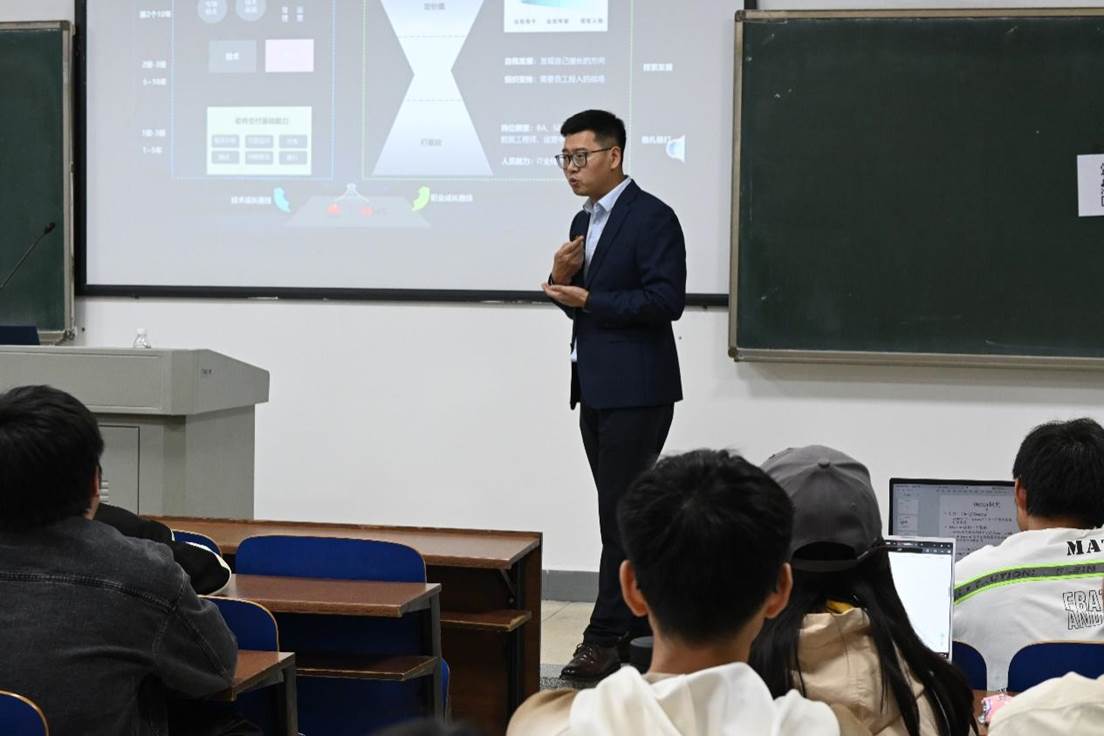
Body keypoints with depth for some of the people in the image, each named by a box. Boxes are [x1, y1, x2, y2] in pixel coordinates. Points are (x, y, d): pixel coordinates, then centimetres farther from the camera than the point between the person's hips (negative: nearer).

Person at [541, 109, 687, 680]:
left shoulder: (652, 218, -11)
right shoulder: (584, 222, 16)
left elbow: (665, 300, -19)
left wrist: (587, 299, -18)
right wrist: (562, 276, -1)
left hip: (635, 390, -9)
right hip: (595, 388, 9)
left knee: (621, 513, -7)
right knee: (626, 510, 14)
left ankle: (607, 636, -3)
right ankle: (646, 622, 23)